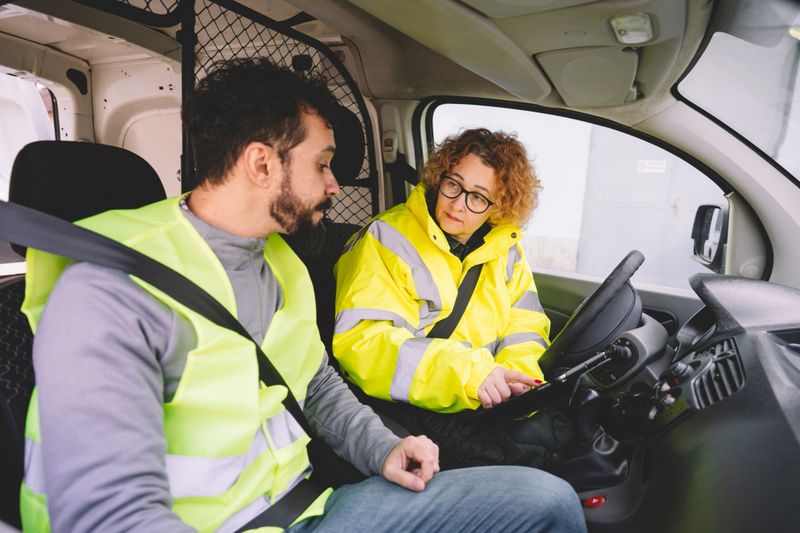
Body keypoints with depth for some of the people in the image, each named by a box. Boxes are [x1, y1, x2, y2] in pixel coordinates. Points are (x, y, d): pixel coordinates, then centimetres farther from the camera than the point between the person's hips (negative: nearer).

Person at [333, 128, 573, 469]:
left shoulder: (505, 248, 10)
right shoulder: (388, 239, -8)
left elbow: (525, 325, 12)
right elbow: (361, 341, -18)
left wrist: (516, 372, -12)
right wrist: (466, 371, -28)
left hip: (487, 400, 6)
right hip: (408, 403, -5)